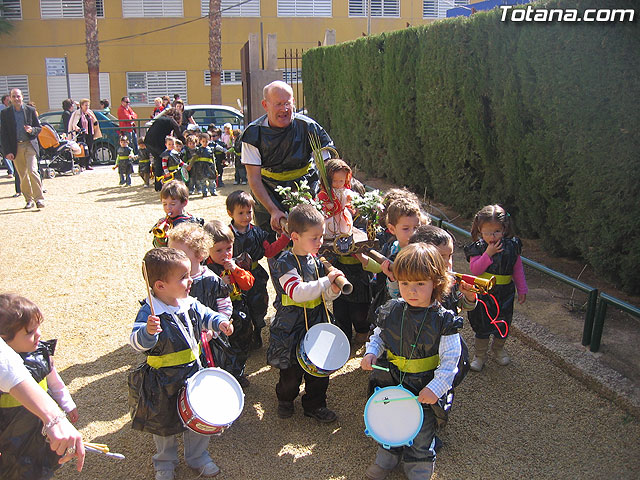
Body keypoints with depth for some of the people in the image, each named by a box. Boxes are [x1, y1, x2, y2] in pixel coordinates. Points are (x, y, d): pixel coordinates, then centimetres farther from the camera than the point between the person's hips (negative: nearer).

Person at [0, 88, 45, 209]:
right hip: (15, 147, 1)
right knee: (22, 175, 4)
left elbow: (39, 128, 9)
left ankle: (39, 198, -10)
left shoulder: (31, 110, 5)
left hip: (30, 145, -1)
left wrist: (32, 130, -15)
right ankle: (29, 200, 15)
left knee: (32, 170, -16)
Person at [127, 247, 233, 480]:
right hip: (164, 381, -5)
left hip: (193, 373, 5)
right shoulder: (149, 312, -25)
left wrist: (219, 322, -6)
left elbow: (205, 316, 12)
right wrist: (148, 332, -52)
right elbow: (136, 342, -33)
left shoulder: (190, 304, -6)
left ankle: (197, 456, 43)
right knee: (164, 425, 17)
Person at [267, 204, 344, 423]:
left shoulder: (316, 261, 5)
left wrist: (333, 290, -10)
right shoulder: (284, 263, -17)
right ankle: (285, 399, 40)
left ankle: (315, 405, 33)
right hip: (291, 327, -6)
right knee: (292, 371, 10)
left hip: (317, 323, 6)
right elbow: (298, 292, -31)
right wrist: (326, 281, -32)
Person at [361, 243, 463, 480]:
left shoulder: (443, 320, -20)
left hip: (426, 390, -3)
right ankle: (386, 459, 49)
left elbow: (450, 359, -17)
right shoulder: (391, 311, -9)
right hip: (393, 382, 3)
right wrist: (371, 353, -12)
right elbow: (379, 336, 7)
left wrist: (436, 387, -25)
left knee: (421, 433, 16)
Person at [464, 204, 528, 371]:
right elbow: (475, 270, -21)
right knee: (482, 325, 8)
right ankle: (480, 354, 26)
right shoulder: (477, 248, -12)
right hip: (482, 293, -2)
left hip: (504, 293, 2)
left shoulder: (512, 247, -6)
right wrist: (488, 254, -28)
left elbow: (518, 269, 4)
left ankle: (498, 348, 42)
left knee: (503, 324, 17)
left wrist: (522, 289, 6)